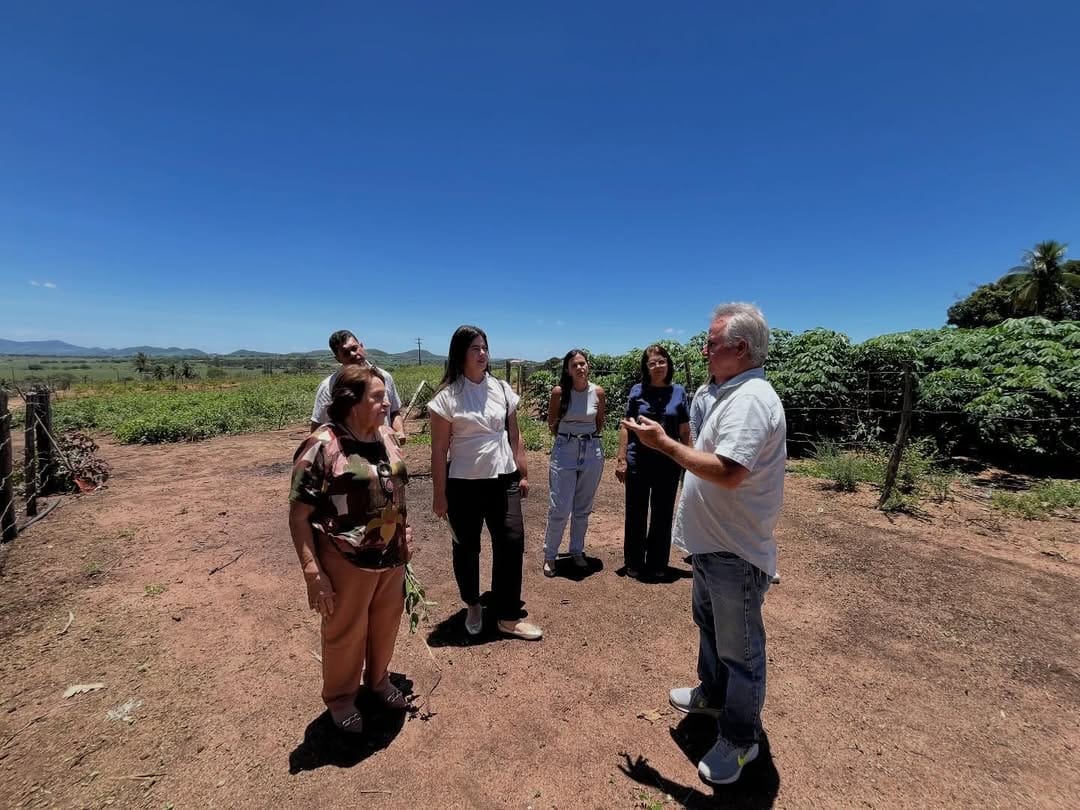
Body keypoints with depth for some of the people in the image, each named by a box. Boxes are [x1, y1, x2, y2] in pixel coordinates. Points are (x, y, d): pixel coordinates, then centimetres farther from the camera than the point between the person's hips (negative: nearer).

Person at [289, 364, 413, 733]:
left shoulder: (385, 436, 0)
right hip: (348, 564, -6)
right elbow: (298, 515, -16)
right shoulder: (322, 447, -19)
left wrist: (404, 539, 12)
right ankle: (340, 697, 44)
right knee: (345, 634, 17)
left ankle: (378, 678, 50)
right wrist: (313, 574, -18)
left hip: (391, 557, 6)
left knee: (386, 624, 23)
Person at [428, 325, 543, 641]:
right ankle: (473, 606, 38)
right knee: (466, 549, 13)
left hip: (503, 480, 3)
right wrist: (439, 494, -6)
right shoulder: (447, 396, -8)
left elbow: (514, 436, 10)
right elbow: (439, 450, -7)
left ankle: (508, 617, 18)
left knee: (512, 543, 2)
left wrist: (523, 473, 9)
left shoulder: (502, 389, 4)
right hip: (464, 484, -3)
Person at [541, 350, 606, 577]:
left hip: (592, 451, 3)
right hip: (564, 451, -2)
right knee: (560, 509, -1)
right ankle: (549, 555, 18)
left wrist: (589, 439, 12)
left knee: (583, 508, 14)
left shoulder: (598, 392, -4)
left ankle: (577, 551, 32)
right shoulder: (559, 392, -10)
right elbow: (552, 423, 4)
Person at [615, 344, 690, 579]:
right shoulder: (638, 391, -2)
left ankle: (657, 564, 30)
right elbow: (626, 427, -1)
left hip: (669, 463, 1)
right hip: (638, 462, -1)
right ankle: (634, 564, 27)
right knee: (636, 513, 10)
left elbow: (685, 431, 5)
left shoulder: (678, 392, 1)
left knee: (663, 514, 12)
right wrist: (621, 459, -5)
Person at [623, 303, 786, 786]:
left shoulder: (749, 398, -24)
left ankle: (740, 739, 29)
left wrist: (664, 444, -27)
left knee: (739, 647, 9)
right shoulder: (735, 393, 9)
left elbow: (728, 473, -33)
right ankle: (712, 695, 49)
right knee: (709, 623, 27)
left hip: (736, 552, -11)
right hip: (714, 544, 11)